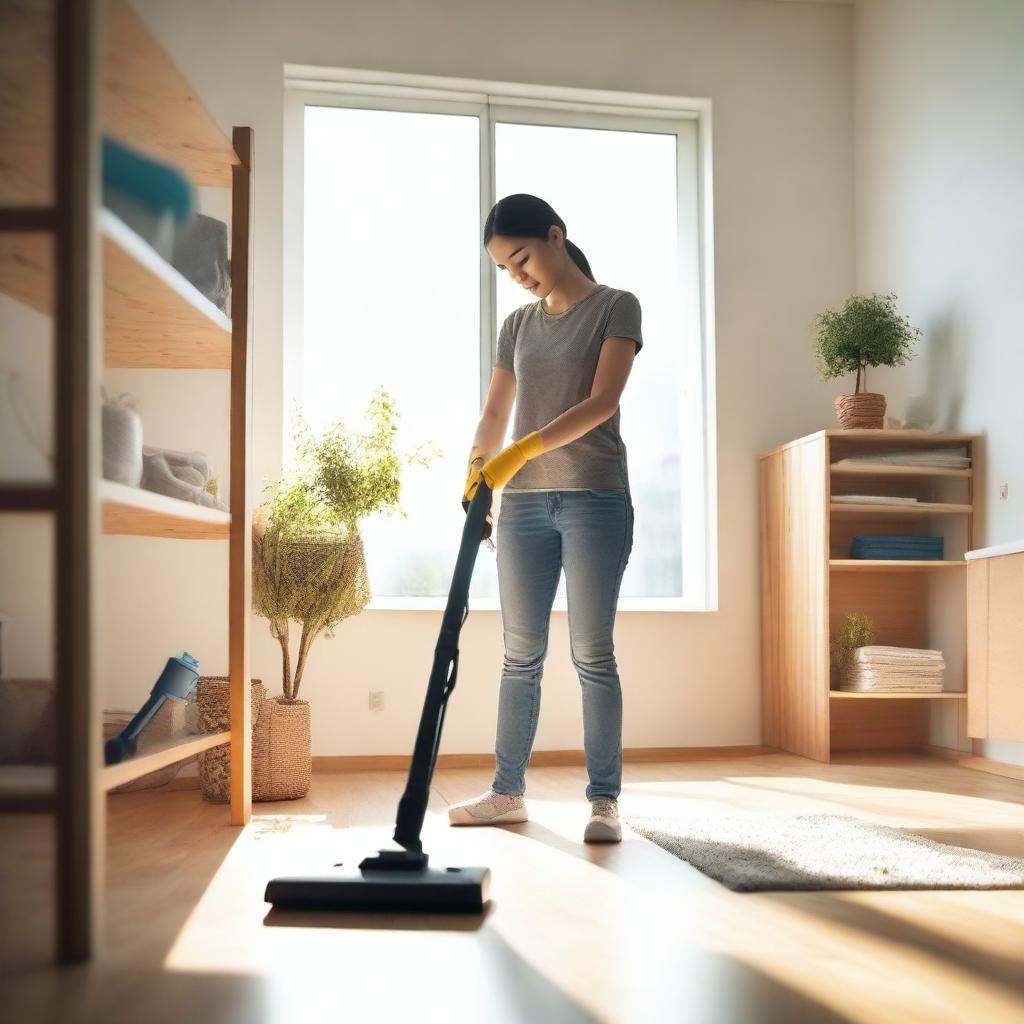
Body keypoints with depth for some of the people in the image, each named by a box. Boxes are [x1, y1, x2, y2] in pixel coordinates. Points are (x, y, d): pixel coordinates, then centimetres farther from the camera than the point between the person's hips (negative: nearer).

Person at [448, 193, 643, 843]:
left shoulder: (616, 307, 1)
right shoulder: (518, 325, 16)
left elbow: (601, 403, -12)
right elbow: (495, 416, 13)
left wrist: (522, 451, -22)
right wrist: (477, 475, -4)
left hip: (595, 497, -5)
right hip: (524, 502, 5)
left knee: (593, 654, -5)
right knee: (521, 654, 7)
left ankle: (605, 800, 3)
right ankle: (508, 793, 16)